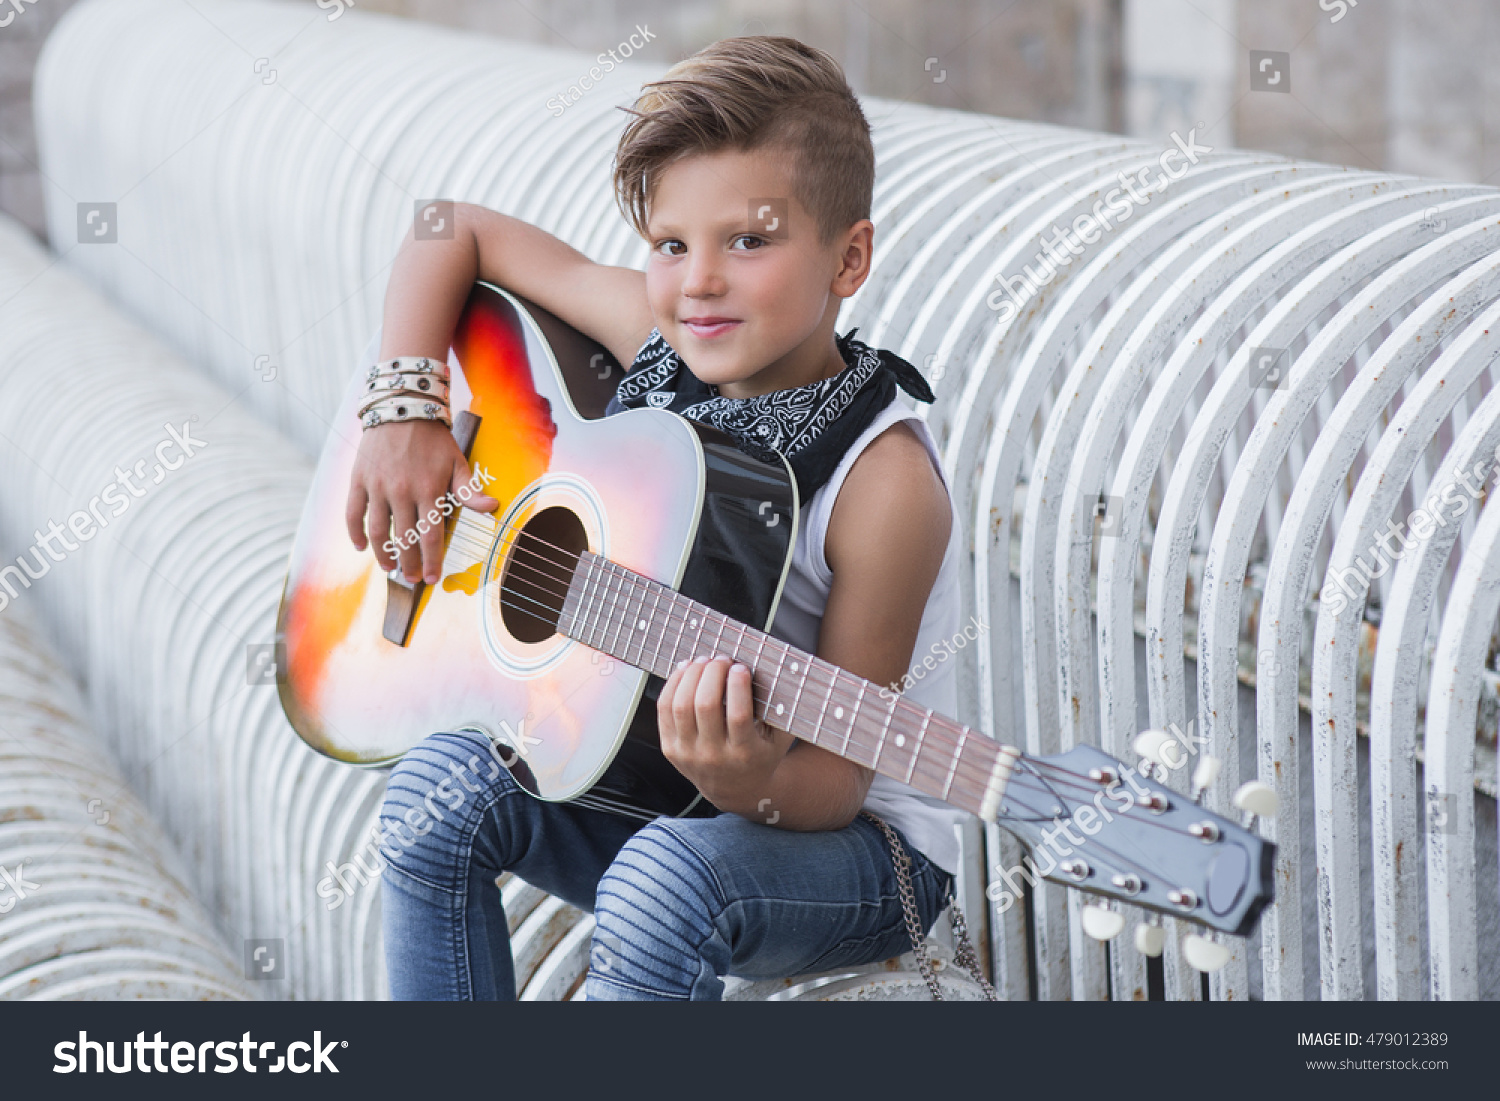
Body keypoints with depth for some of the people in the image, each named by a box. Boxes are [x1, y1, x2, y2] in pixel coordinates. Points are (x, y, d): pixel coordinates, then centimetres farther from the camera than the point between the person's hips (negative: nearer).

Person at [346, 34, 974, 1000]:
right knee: (442, 783, -16)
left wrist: (755, 786, -44)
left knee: (662, 880, -35)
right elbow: (457, 232, 5)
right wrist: (405, 413, -8)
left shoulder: (883, 485, -24)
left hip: (857, 842, -6)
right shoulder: (660, 341, -7)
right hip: (644, 777, 6)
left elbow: (837, 779, -22)